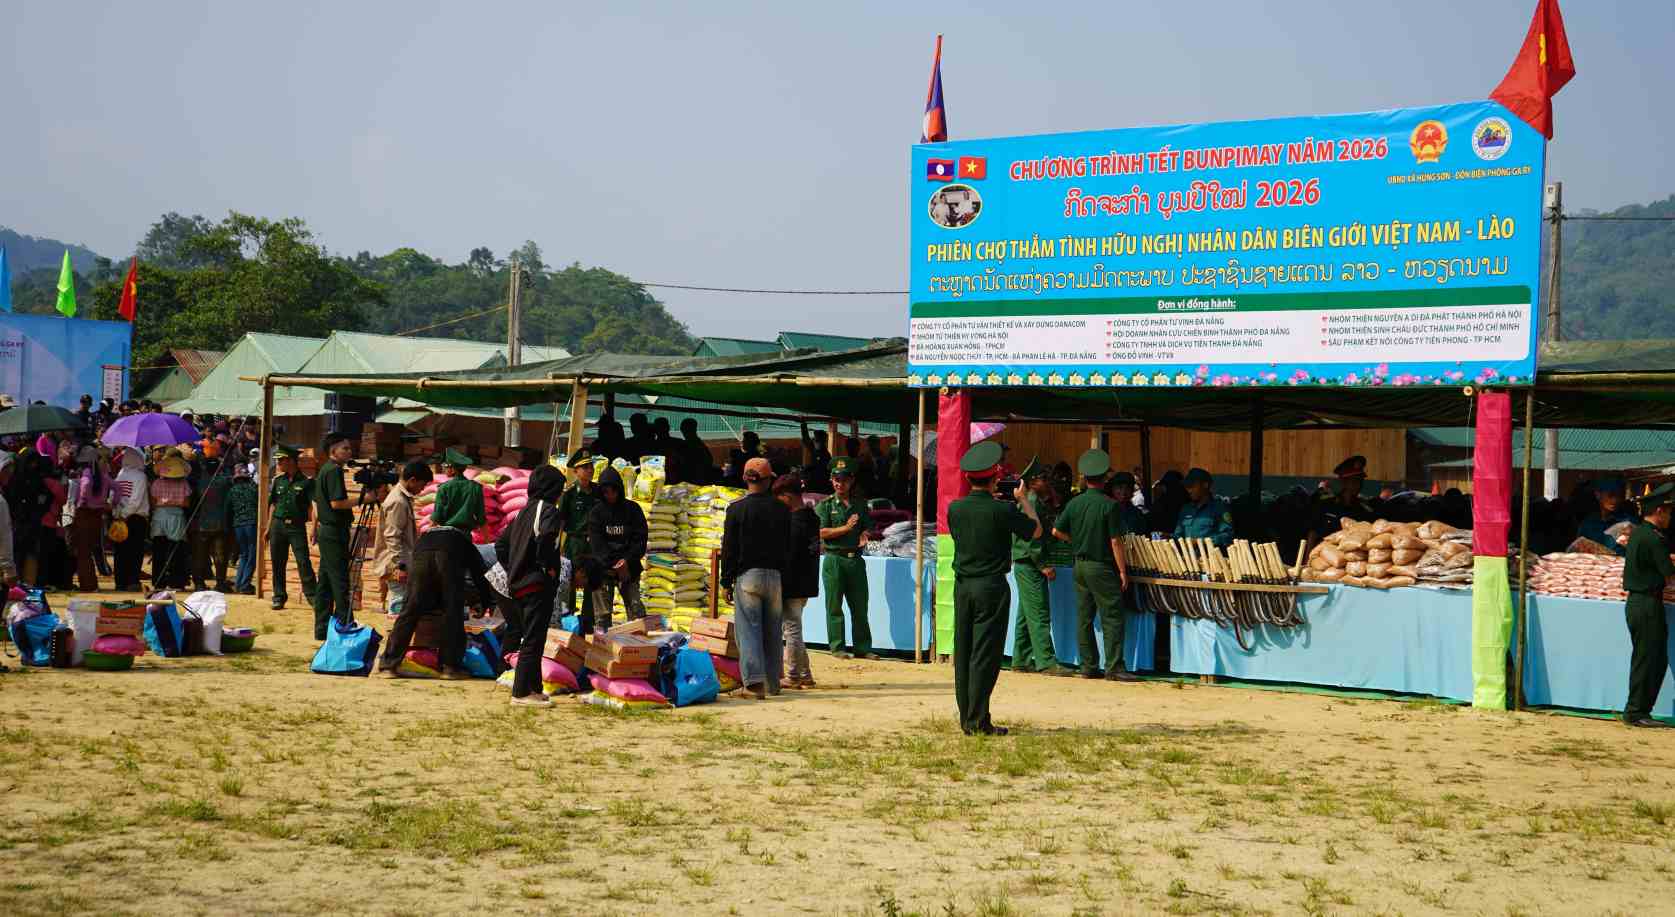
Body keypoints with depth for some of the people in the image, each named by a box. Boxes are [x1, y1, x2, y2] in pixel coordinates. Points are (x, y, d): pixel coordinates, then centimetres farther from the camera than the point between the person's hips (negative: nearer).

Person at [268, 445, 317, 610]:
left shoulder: (306, 481, -3)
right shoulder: (277, 480, 11)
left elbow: (315, 504, -10)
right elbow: (273, 505, 17)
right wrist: (268, 528, 14)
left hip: (297, 526, -5)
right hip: (278, 525, 5)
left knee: (304, 561, -13)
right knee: (277, 563, 6)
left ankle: (311, 595, -10)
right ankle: (279, 597, 14)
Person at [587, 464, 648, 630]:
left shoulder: (632, 509, 6)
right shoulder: (596, 512, 4)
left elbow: (640, 539, 4)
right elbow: (596, 544, -3)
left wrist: (627, 560, -10)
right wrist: (614, 566, -12)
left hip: (629, 567, 0)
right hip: (604, 567, 0)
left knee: (636, 610, -7)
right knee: (602, 612, -4)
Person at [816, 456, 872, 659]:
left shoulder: (860, 504, 14)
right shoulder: (825, 505, 2)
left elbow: (867, 527, 19)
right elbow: (822, 532, -6)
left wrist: (864, 536, -4)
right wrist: (846, 528, -14)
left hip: (856, 559, 4)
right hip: (834, 560, -3)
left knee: (860, 606, 5)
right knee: (835, 606, -1)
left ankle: (863, 647, 11)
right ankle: (837, 647, 5)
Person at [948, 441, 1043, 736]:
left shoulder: (955, 508, 0)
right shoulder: (1002, 511, -13)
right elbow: (1035, 531, 1)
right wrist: (1024, 499, 15)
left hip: (962, 586, 5)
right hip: (992, 587, -5)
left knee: (963, 653, 10)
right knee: (985, 654, -3)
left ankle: (966, 719, 14)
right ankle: (978, 721, -5)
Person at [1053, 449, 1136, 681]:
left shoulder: (1074, 503, 3)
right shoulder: (1109, 505, -13)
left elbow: (1057, 531, 8)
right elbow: (1115, 542, -13)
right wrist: (1122, 571, -8)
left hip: (1080, 566, 6)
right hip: (1102, 567, -6)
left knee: (1084, 618, 10)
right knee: (1113, 618, -3)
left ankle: (1088, 666, 13)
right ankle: (1114, 667, -7)